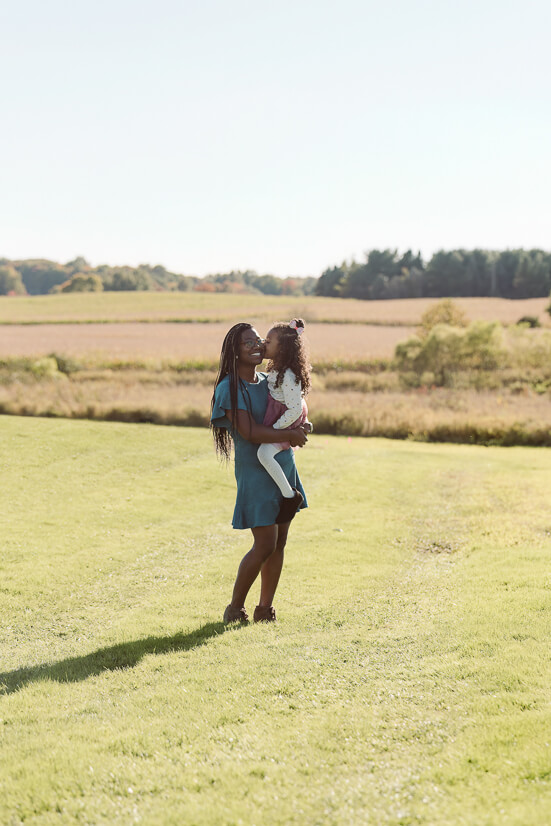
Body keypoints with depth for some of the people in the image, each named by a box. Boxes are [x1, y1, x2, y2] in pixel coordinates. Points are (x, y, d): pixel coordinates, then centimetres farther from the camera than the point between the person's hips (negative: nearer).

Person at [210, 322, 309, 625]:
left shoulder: (268, 381, 11)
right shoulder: (229, 388, -12)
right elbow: (250, 433, -20)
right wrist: (290, 435, -17)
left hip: (284, 469, 7)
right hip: (256, 472, -7)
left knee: (279, 543, 8)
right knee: (265, 545, -10)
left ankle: (265, 608, 18)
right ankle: (235, 608, 7)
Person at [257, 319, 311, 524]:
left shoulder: (289, 376, -28)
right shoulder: (277, 368, 2)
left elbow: (294, 410, -29)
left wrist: (274, 429, -23)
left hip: (288, 423, -11)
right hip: (277, 419, 11)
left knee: (264, 453, -29)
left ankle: (290, 495, -18)